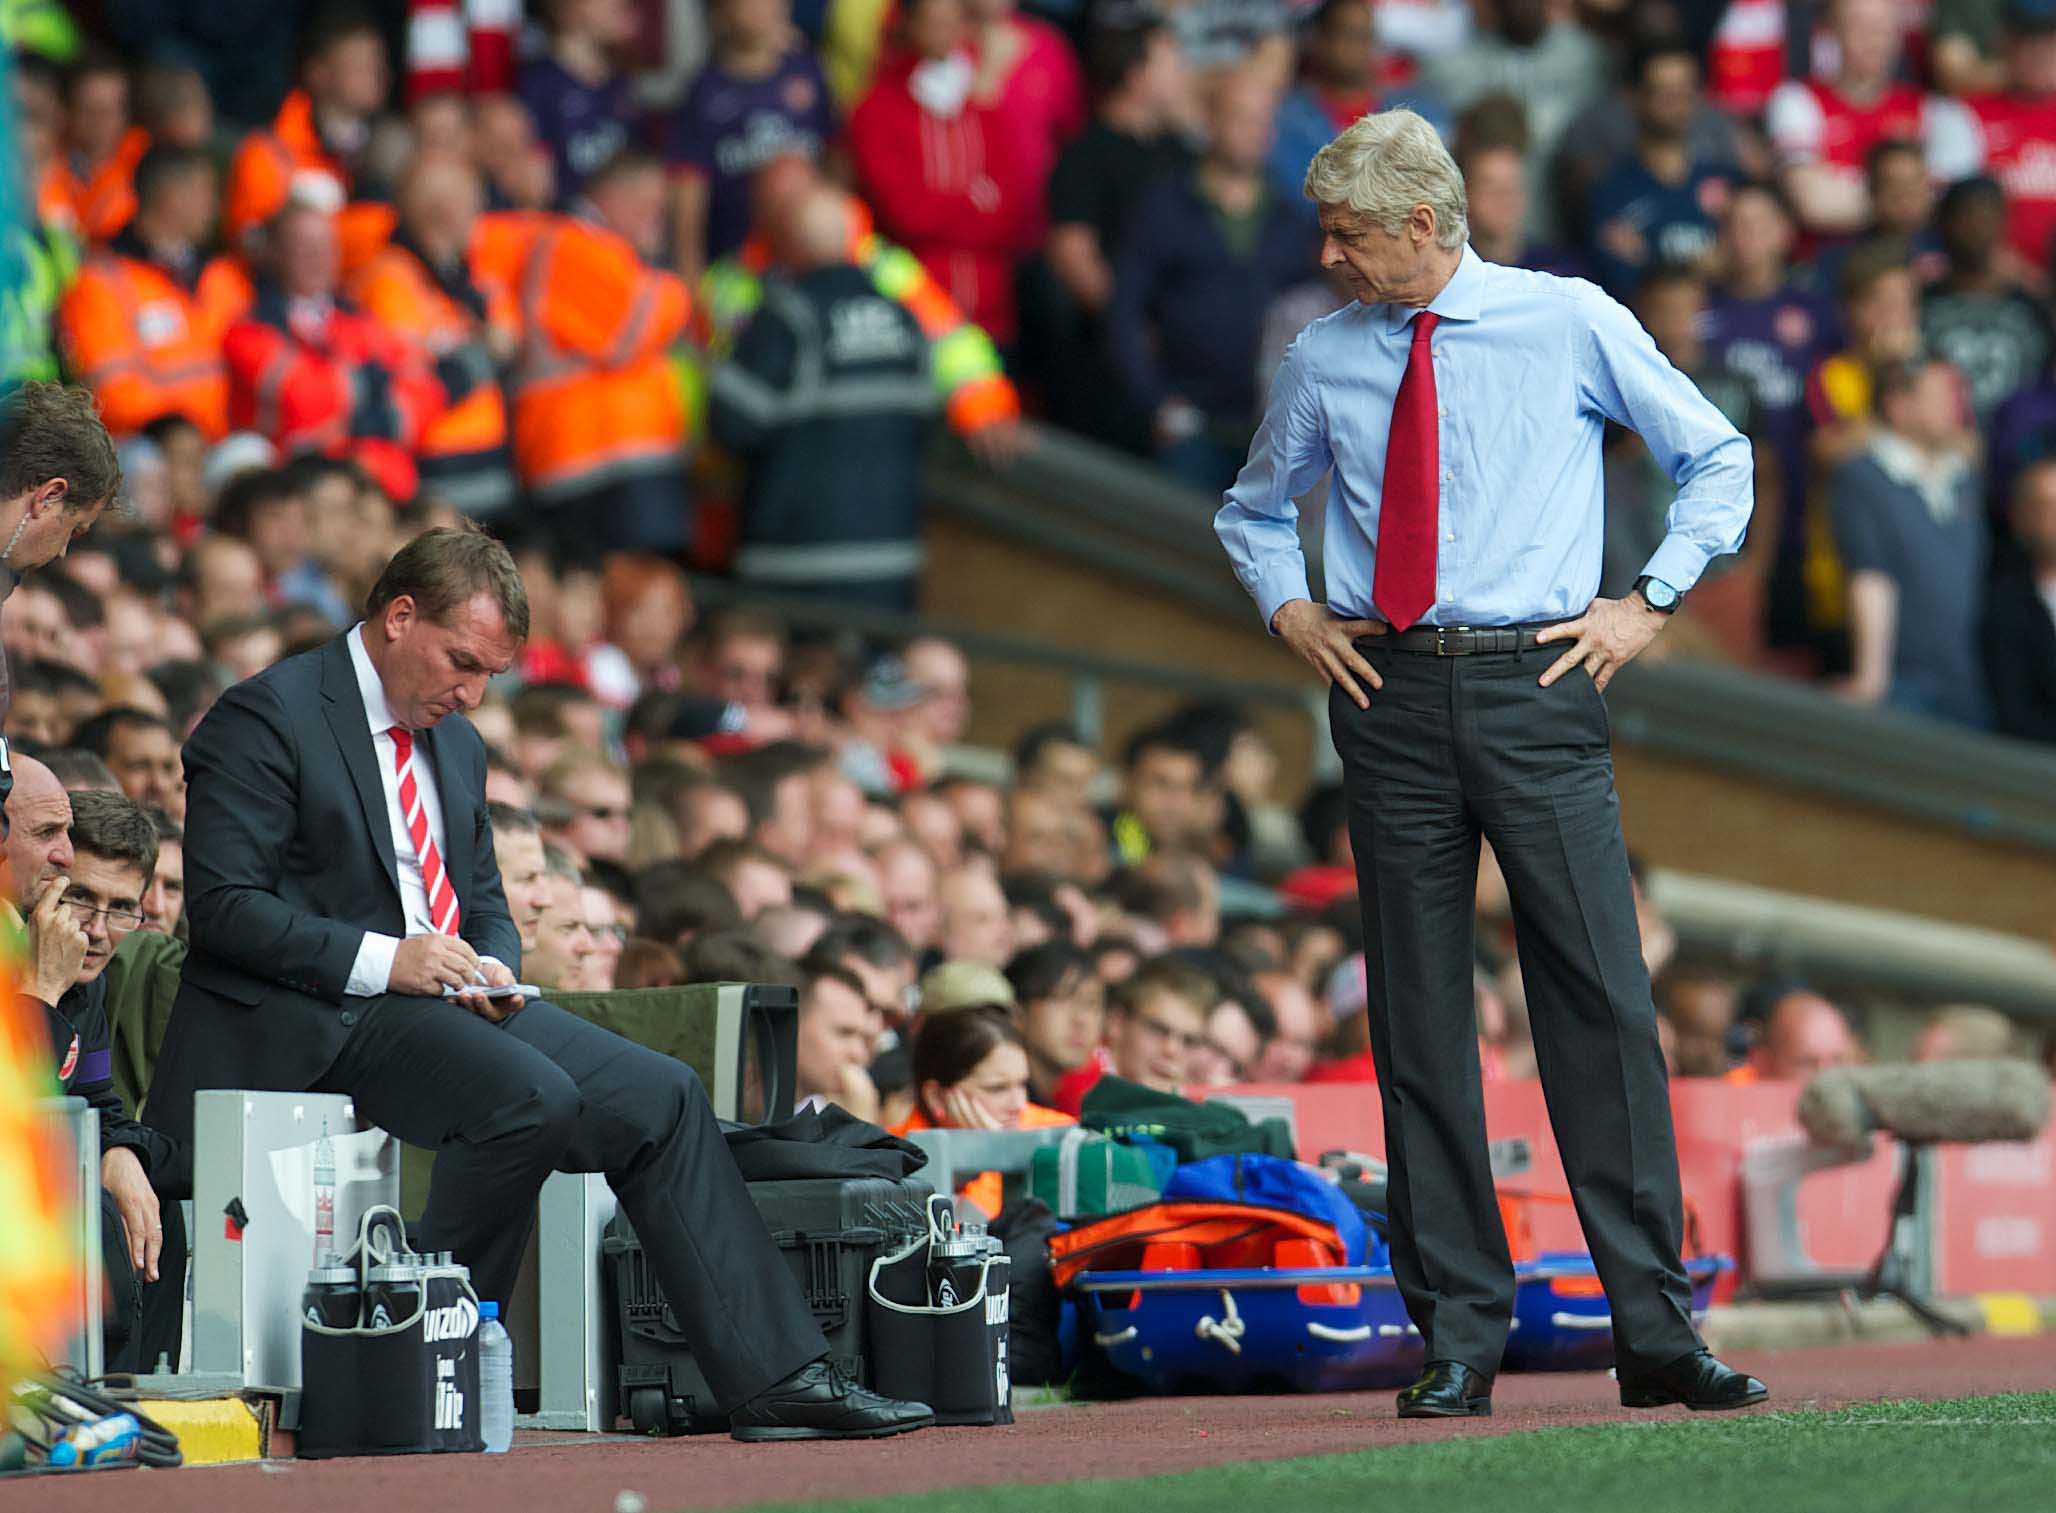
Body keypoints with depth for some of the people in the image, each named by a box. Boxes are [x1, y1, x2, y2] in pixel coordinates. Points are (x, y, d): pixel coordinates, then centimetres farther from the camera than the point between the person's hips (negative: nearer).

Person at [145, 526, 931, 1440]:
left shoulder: (456, 744, 20)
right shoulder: (266, 718, -7)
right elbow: (223, 907, -15)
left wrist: (492, 966, 0)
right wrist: (382, 960, -23)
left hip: (448, 1002, 8)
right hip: (319, 1020, -8)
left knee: (660, 1097, -6)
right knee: (532, 1098, -31)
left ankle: (775, 1382, -5)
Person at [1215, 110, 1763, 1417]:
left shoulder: (1572, 326, 2)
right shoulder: (1324, 361, 10)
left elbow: (1718, 458, 11)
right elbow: (1254, 511, 27)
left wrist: (1651, 602, 1)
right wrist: (1291, 610, 9)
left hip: (1539, 686, -3)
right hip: (1392, 697, 3)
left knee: (1603, 1001, -7)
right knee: (1419, 1016, 2)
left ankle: (1656, 1333, -4)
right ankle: (1457, 1341, 7)